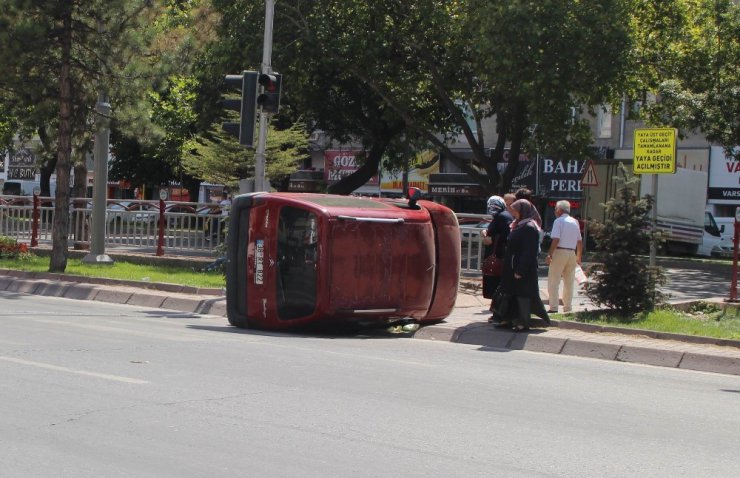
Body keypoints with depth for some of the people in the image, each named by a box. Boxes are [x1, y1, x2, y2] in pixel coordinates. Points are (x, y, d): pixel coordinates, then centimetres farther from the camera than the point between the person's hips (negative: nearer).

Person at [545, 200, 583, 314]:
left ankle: (554, 307, -10)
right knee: (569, 282, 11)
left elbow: (556, 240, -17)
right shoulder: (575, 222, 13)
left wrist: (550, 254, -15)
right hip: (572, 253, 6)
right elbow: (580, 241, 15)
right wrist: (578, 257, 23)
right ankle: (568, 307, 13)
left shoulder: (558, 221, -7)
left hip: (560, 252, -6)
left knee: (553, 281, -3)